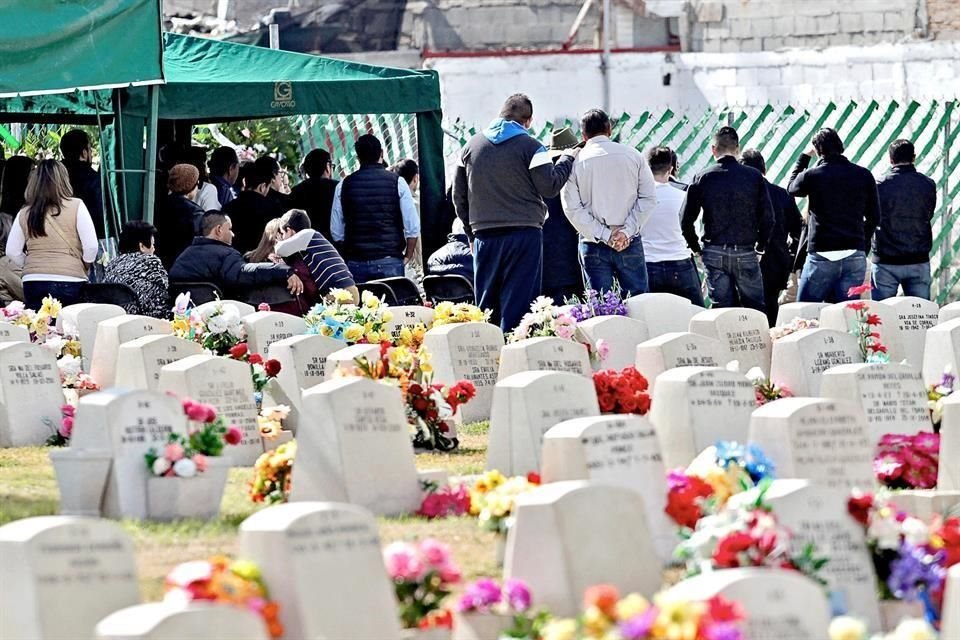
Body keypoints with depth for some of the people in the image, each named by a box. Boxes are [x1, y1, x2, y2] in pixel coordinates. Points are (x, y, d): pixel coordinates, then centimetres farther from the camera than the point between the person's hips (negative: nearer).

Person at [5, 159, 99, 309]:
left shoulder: (25, 214, 4)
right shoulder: (76, 206, -4)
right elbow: (91, 246, -5)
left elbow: (12, 252, 8)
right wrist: (84, 267, 14)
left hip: (33, 283, 2)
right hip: (70, 281, -2)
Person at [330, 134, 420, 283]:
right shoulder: (397, 182, -1)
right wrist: (407, 256, 9)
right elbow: (413, 227, -3)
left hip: (355, 263, 2)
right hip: (389, 261, -2)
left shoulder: (344, 185, 4)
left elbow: (336, 231, 7)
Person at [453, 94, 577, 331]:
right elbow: (550, 186, -8)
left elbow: (458, 196, 13)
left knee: (486, 304, 8)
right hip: (523, 234, -4)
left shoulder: (471, 146, 10)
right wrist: (567, 160, 7)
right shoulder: (529, 146, -6)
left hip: (485, 235, 4)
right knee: (518, 303, -4)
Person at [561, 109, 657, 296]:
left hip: (594, 246, -1)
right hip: (630, 244, 1)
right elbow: (648, 198, -2)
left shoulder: (575, 162, -1)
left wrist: (604, 236, -7)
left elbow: (572, 209, -6)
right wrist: (626, 231, -6)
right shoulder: (633, 155, 2)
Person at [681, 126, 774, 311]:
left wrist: (695, 247, 12)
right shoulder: (754, 177, -1)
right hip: (746, 253, -1)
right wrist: (761, 246, 12)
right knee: (755, 309, 6)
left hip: (714, 254, 1)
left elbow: (686, 220, -1)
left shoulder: (702, 178, -1)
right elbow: (768, 217, -1)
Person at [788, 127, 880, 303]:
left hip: (821, 255, -3)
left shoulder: (811, 175, -4)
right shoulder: (864, 176, 4)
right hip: (855, 255, 3)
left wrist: (804, 157, 26)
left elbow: (791, 188, 19)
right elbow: (874, 216, 9)